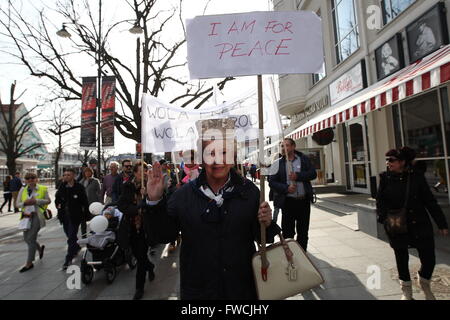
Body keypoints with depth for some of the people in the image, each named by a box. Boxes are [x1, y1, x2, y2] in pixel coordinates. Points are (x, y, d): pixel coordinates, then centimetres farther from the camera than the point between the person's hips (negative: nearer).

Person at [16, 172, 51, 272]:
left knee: (31, 239, -4)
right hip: (26, 215, 5)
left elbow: (48, 201, 0)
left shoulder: (42, 189, -2)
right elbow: (18, 204, 7)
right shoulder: (22, 190, 7)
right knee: (26, 238, 12)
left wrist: (36, 201, -14)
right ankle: (40, 248, 41)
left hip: (37, 215, -5)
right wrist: (25, 202, -14)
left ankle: (29, 263, 9)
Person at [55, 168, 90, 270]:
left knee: (71, 238, -2)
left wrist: (86, 215, -7)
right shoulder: (62, 187, 5)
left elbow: (85, 202, -7)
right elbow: (57, 199, 20)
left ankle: (68, 259, 8)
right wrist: (58, 205, 0)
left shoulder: (79, 187, -10)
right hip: (64, 216, 6)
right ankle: (77, 246, 45)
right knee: (69, 235, 20)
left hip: (75, 216, -6)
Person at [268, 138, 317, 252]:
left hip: (304, 200, 2)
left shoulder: (304, 159, 3)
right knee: (288, 232, 4)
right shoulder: (278, 163, -1)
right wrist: (286, 188, -19)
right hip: (288, 201, -2)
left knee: (303, 231, 16)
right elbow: (271, 182, -5)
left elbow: (313, 173, -4)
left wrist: (298, 176, -18)